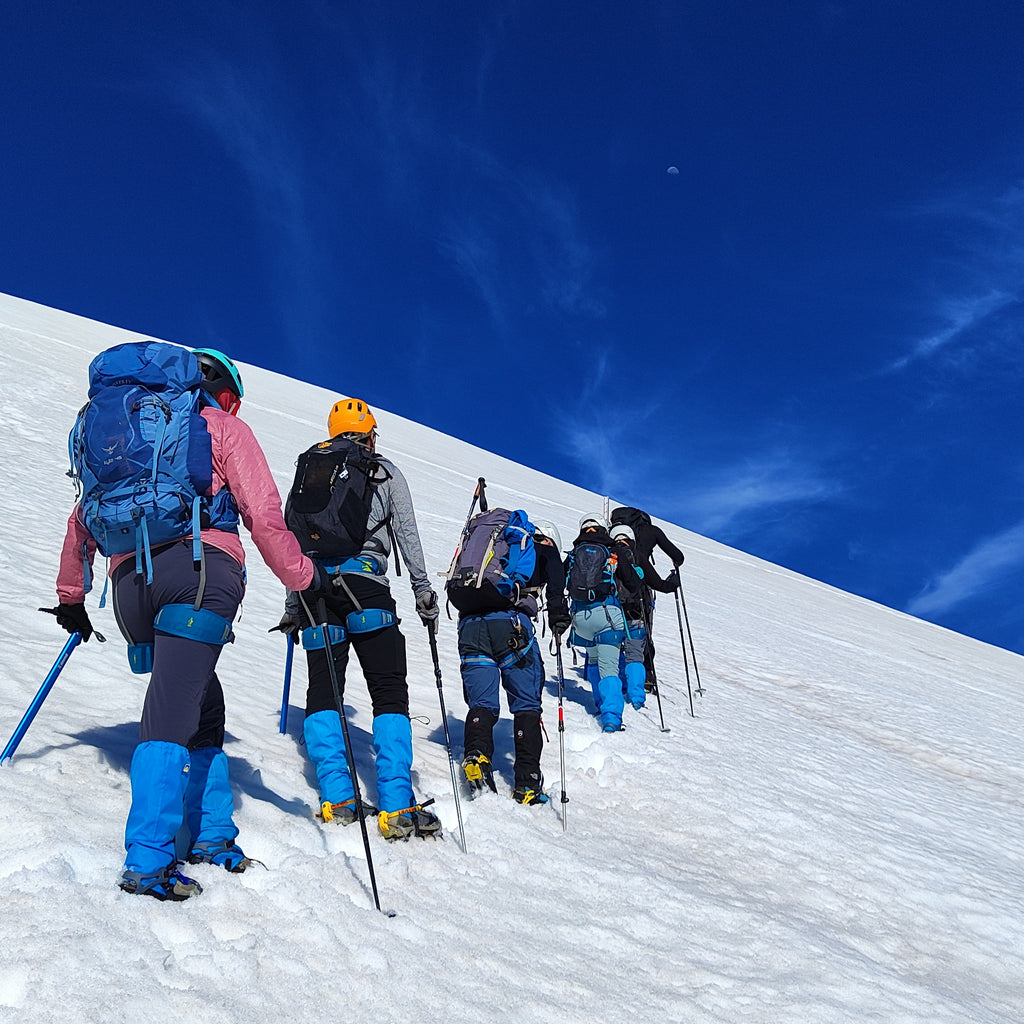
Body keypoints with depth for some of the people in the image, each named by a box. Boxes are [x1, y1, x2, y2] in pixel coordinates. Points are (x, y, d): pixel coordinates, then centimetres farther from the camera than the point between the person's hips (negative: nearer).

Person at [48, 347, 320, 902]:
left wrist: (70, 595, 37)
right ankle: (148, 859, -22)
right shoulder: (223, 427, 13)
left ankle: (211, 834, 18)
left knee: (202, 702, 17)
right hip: (201, 568, -6)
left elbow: (84, 519, 30)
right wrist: (303, 578, 7)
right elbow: (263, 515, 1)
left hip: (130, 581, 6)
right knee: (172, 709, -15)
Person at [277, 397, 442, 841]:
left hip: (312, 587, 4)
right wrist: (423, 592, 9)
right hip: (364, 584, -3)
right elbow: (408, 537, 6)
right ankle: (396, 807, -11)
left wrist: (293, 604, 22)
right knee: (390, 692, -3)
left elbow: (290, 541, 17)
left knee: (323, 690, 9)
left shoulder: (307, 471, 20)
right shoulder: (384, 472, 12)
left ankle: (336, 799, -1)